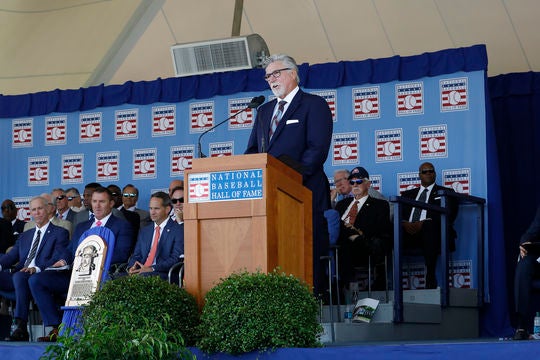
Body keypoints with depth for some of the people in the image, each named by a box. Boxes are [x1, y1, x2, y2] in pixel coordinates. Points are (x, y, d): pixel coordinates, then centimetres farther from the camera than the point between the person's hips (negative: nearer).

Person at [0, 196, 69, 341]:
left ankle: (21, 328, -42)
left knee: (19, 277, -37)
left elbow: (57, 259, -6)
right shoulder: (25, 236, 29)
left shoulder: (60, 233, 8)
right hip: (19, 276, 6)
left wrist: (37, 268, -24)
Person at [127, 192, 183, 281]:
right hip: (141, 272, 6)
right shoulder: (144, 231, 24)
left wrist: (152, 268, -19)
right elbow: (136, 256, 21)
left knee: (143, 276, -38)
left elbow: (176, 258, -8)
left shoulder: (178, 229, 3)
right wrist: (132, 267, -5)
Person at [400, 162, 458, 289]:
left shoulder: (446, 192, 20)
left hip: (430, 231, -2)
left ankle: (430, 278, -41)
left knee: (429, 225, -41)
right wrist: (404, 223, -9)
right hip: (408, 231, 2)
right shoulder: (408, 194, 30)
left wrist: (424, 223, -12)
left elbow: (449, 216, 3)